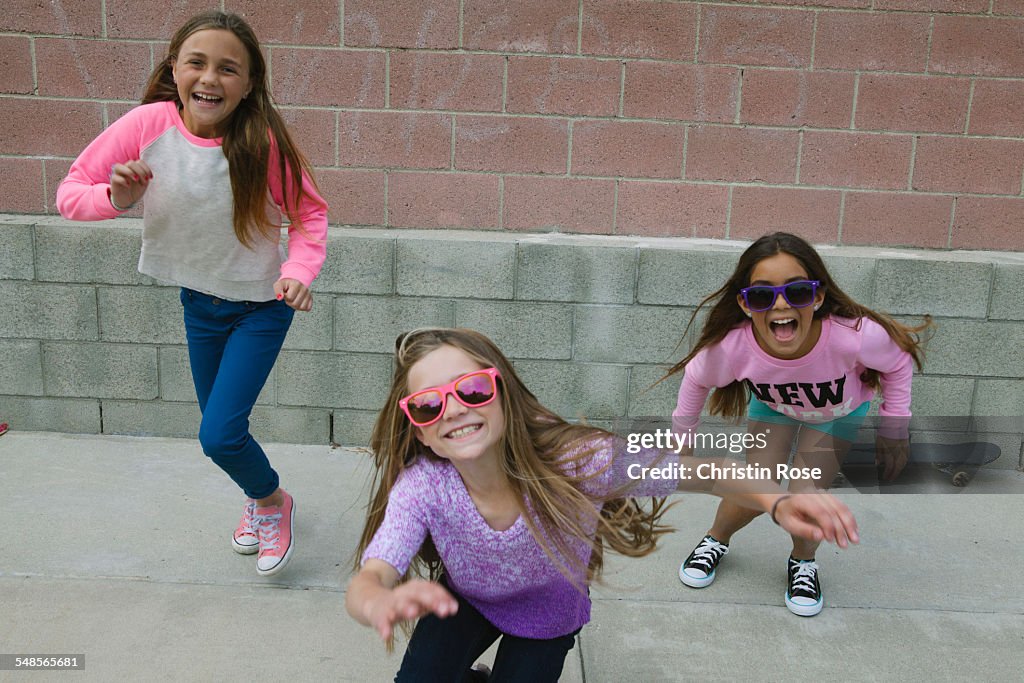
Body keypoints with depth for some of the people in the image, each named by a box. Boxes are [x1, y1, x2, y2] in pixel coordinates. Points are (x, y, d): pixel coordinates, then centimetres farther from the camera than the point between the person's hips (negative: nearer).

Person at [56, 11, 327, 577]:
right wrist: (115, 198, -30)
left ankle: (273, 501, 24)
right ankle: (259, 497, 49)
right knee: (219, 427, 18)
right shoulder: (148, 124, -17)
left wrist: (298, 272, -28)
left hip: (261, 303, -4)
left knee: (219, 435, -10)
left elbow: (310, 214, -11)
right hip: (198, 298, 4)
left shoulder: (264, 142, -23)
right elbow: (70, 192, -9)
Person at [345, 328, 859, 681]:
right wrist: (383, 603, -69)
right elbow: (365, 581, -43)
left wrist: (777, 502, -49)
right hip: (464, 601, 0)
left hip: (547, 612, 0)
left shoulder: (571, 461, -37)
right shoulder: (422, 485, -33)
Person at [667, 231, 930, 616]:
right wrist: (683, 436, -3)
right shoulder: (731, 346, -39)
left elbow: (899, 363, -18)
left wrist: (894, 430, -10)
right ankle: (716, 540, 26)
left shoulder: (854, 336, -43)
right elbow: (696, 378, -14)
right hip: (772, 404, 1)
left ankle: (803, 562, 20)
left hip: (839, 411, 0)